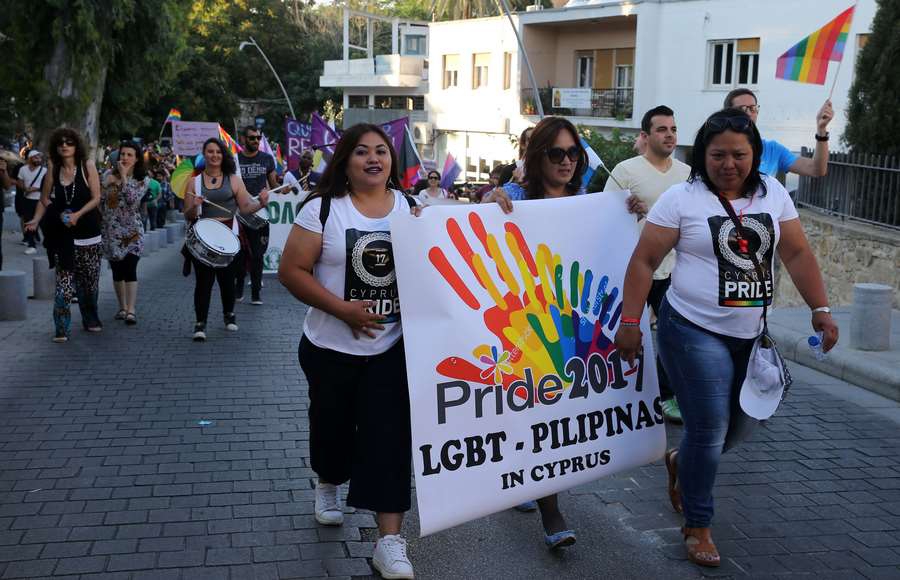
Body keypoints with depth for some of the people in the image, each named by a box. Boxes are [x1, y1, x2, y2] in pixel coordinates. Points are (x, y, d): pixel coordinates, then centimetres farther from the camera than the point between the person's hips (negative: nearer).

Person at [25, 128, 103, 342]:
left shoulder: (87, 167, -1)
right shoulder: (53, 170, 6)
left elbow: (96, 198, -5)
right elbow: (45, 200, 10)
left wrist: (78, 214, -18)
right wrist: (36, 220, -5)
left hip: (88, 232, -1)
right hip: (63, 234, 1)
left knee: (89, 280, 9)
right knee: (64, 281, -8)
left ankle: (91, 320, 29)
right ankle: (62, 328, -7)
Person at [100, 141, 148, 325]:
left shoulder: (143, 180, 0)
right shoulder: (109, 175, 7)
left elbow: (132, 199, -17)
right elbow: (100, 201, 7)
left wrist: (124, 176, -14)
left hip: (132, 231, -3)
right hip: (111, 231, 3)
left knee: (129, 269, -14)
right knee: (116, 270, 9)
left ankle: (131, 311, -16)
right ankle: (122, 307, 22)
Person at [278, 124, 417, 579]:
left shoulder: (411, 207, 3)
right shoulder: (323, 209, -6)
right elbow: (291, 271, -10)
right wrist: (344, 309, -18)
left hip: (394, 346, 1)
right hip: (332, 346, -1)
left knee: (389, 437, -4)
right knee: (332, 423, 17)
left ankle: (390, 541, 2)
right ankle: (327, 485, 50)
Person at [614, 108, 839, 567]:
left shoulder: (773, 193, 5)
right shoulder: (682, 199, -8)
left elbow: (798, 255, 8)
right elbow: (644, 261, -8)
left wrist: (821, 310, 1)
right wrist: (630, 322, -12)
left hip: (752, 335, 5)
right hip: (695, 332, -5)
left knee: (738, 425, 14)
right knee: (710, 429, -3)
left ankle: (681, 462, 44)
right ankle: (697, 526, 16)